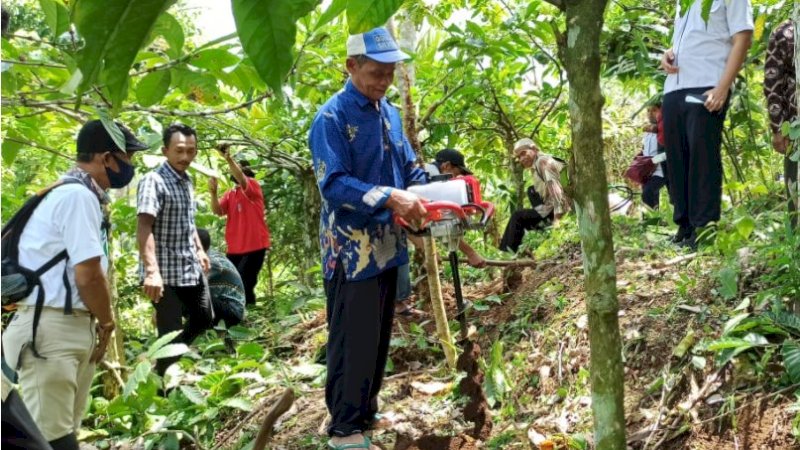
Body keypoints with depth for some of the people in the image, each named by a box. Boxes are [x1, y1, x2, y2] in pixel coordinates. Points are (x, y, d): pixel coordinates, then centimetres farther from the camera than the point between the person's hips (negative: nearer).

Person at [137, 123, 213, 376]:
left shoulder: (187, 182, 11)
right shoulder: (153, 181, -16)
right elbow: (144, 228, -25)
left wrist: (199, 250, 24)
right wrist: (152, 271, -35)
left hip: (191, 269, 9)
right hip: (166, 273, -9)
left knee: (204, 318, 20)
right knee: (171, 335, -2)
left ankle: (171, 356, 36)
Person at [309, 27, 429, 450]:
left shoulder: (389, 113, 11)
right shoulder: (332, 117, -14)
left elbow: (408, 166, 17)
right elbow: (333, 184, -22)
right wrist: (388, 198, -31)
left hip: (386, 244, 8)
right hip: (353, 249, -8)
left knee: (379, 337, 17)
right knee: (353, 341, -2)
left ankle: (366, 412, 32)